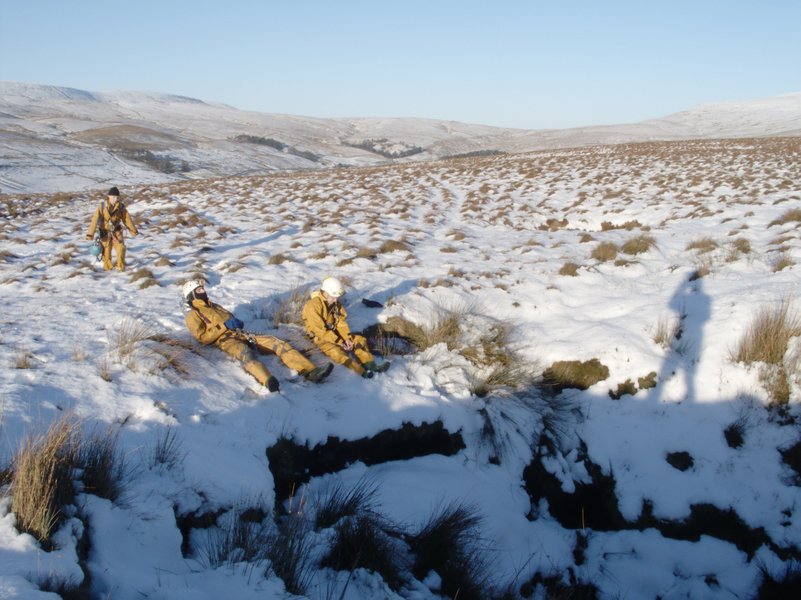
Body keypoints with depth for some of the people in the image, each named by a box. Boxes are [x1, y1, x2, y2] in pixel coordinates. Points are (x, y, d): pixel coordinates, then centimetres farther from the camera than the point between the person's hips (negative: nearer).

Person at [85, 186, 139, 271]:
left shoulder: (121, 207, -10)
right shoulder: (102, 206, -18)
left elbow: (127, 219, 0)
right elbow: (95, 220, -23)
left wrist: (133, 231, 7)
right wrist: (90, 234, -30)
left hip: (116, 231, 2)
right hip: (105, 232, -2)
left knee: (121, 248, -9)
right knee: (106, 251, 2)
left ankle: (121, 265, 11)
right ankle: (107, 267, 24)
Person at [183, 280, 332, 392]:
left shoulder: (214, 306, 32)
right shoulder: (192, 315, 9)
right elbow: (202, 337, -6)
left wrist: (236, 322, 2)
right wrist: (224, 327, -10)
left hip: (240, 334, 8)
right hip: (225, 340, -8)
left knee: (277, 343, -14)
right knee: (246, 354, -43)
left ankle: (310, 371, -29)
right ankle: (268, 381, -73)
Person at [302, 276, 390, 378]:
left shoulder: (336, 303, 3)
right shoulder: (313, 306, -20)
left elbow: (341, 323, 3)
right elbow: (320, 330, -23)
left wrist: (347, 339, -15)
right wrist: (339, 342, -24)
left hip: (334, 333, 8)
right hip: (320, 337, -8)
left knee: (360, 339, -7)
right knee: (336, 351, -35)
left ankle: (370, 365, -27)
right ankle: (362, 371, -49)